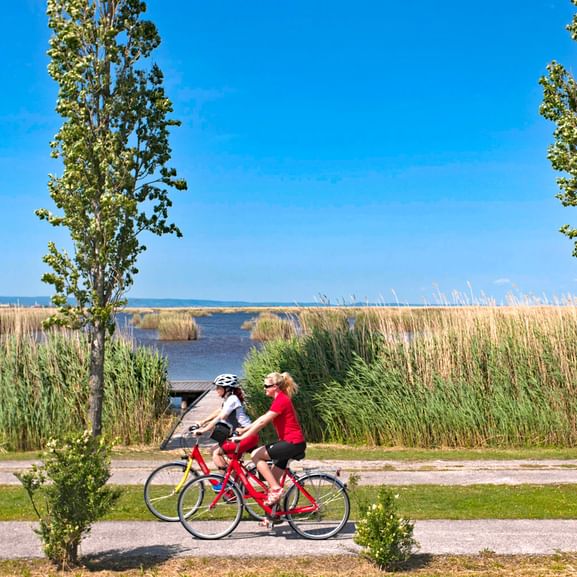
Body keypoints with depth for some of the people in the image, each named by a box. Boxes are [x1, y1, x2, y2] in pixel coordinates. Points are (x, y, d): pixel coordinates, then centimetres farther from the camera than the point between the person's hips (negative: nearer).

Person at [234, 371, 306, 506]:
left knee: (256, 455, -11)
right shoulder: (280, 399, 16)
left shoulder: (281, 400, -16)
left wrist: (243, 437, -18)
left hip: (293, 443, -10)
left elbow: (262, 422, -20)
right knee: (273, 479, 12)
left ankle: (276, 489, -9)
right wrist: (244, 429, 12)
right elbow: (263, 418, 18)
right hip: (289, 442, 10)